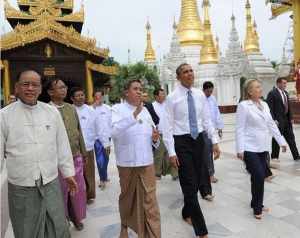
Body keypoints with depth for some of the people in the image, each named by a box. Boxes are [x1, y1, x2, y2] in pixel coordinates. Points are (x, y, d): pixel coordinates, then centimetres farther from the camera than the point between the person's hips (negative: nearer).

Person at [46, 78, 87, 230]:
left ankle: (76, 217, 36)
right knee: (61, 192, 12)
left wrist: (83, 153, 13)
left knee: (78, 190, 14)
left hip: (76, 157, 5)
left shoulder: (72, 108, 7)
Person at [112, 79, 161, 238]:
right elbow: (114, 131, -25)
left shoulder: (145, 110, 12)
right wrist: (134, 115, -34)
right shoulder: (118, 109, -5)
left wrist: (155, 139, -6)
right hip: (126, 163, -3)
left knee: (149, 200, 1)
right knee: (127, 198, 16)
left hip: (146, 162, 3)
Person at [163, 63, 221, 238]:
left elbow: (207, 119, 8)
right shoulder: (172, 98, -8)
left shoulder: (200, 95, 5)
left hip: (199, 139, 5)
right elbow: (168, 126, -9)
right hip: (182, 141, -5)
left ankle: (187, 213, 40)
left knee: (199, 181, 14)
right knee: (190, 185, -1)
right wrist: (172, 152, -13)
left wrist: (215, 141, 2)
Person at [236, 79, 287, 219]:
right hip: (250, 149, -6)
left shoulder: (264, 105, 10)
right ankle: (257, 208, 12)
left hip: (263, 148, 7)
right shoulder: (243, 105, -10)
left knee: (260, 177, 11)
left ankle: (256, 204, 30)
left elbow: (271, 125, 16)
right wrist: (240, 149, -18)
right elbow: (240, 129, -14)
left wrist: (281, 141, 15)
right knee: (259, 177, -8)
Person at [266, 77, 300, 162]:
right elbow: (270, 108, -16)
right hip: (278, 120, -8)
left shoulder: (286, 93, 13)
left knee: (291, 138, 11)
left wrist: (290, 118, 13)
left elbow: (288, 107, 18)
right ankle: (274, 157, 15)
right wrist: (273, 120, -21)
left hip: (286, 120, 8)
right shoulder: (272, 93, -12)